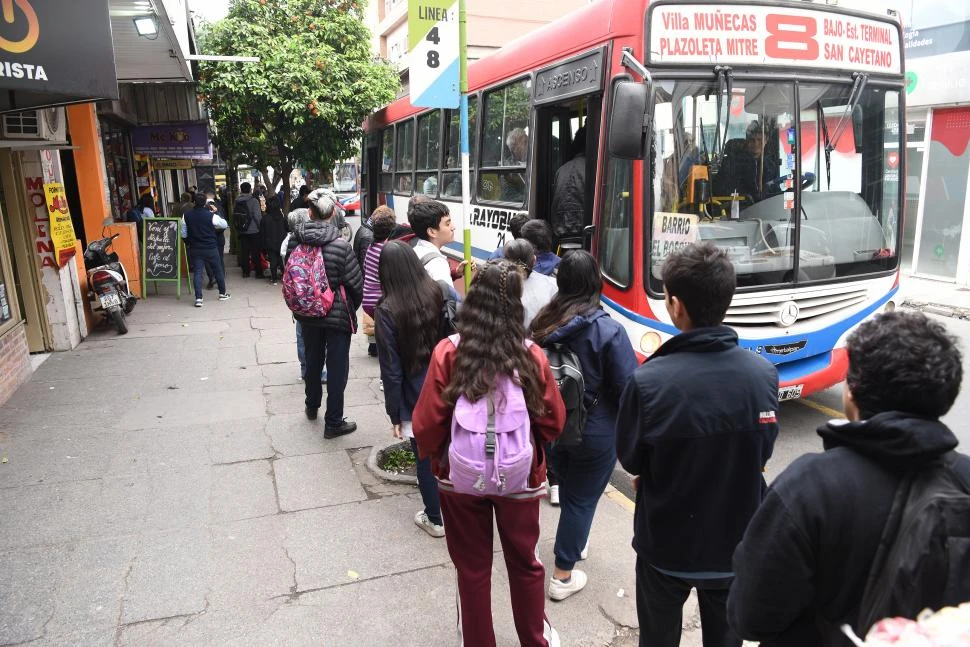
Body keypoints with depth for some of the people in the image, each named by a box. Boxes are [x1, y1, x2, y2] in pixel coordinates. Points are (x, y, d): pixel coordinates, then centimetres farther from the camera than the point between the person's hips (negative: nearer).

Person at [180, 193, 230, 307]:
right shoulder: (211, 216, -15)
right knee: (218, 270, 14)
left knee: (197, 272, 4)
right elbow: (225, 224, 0)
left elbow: (183, 234, 1)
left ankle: (198, 298, -4)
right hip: (210, 249, -2)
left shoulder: (186, 216, -5)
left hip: (194, 249, 2)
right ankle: (222, 294, 26)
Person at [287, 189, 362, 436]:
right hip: (338, 314, -5)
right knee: (337, 367, 6)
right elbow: (355, 283, -13)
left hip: (307, 314, 5)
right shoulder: (341, 246, -19)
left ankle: (312, 406, 43)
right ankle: (333, 422, 13)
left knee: (313, 360, 23)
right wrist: (353, 308, 7)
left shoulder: (295, 241, -6)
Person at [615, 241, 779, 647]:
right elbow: (762, 453, -1)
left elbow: (630, 461, -12)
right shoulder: (763, 373, -16)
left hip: (665, 542, -3)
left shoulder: (648, 380, -27)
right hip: (736, 540, 3)